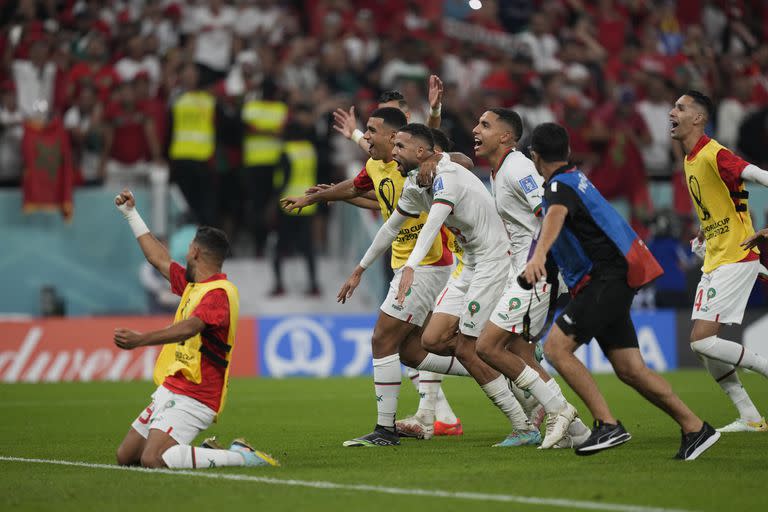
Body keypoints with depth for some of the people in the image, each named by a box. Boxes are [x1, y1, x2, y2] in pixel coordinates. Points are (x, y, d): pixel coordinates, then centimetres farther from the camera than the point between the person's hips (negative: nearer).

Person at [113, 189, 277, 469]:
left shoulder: (219, 293, -16)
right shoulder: (192, 285, 15)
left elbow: (190, 327, -33)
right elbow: (160, 258, 30)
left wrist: (141, 339, -46)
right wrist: (131, 213, 36)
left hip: (191, 397, -10)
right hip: (168, 391, 10)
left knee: (153, 460, -27)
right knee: (125, 456, 10)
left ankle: (241, 457, -15)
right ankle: (202, 452, 17)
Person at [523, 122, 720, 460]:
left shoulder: (560, 186, -13)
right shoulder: (575, 178, 19)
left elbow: (556, 215, -37)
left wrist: (538, 255, -55)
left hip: (606, 279, -10)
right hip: (615, 281, 10)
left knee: (556, 347, -16)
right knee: (630, 369, 4)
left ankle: (608, 425, -19)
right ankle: (695, 428, 5)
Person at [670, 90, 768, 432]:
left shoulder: (714, 155, -16)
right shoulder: (690, 160, 13)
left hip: (735, 259, -10)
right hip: (713, 261, 10)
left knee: (702, 339, -16)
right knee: (702, 344, 6)